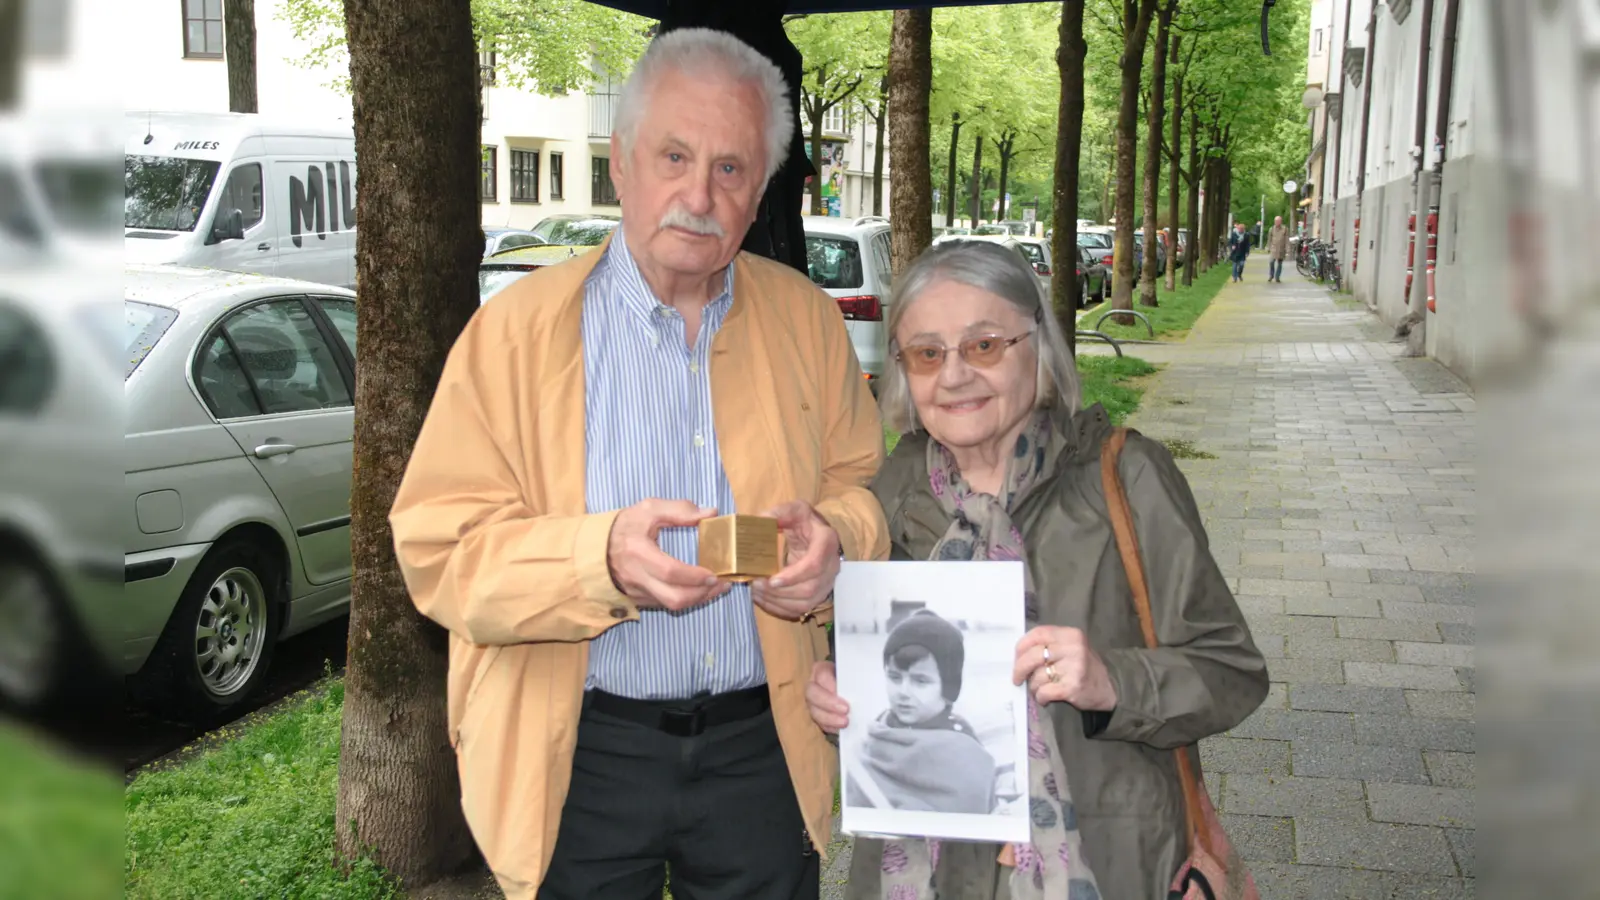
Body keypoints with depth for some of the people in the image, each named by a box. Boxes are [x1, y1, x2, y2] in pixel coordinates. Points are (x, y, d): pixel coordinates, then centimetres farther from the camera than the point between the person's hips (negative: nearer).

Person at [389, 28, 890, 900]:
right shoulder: (520, 327, -8)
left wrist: (834, 535, -14)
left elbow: (862, 481, 10)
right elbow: (440, 549, -12)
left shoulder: (806, 319, 3)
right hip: (575, 756, -2)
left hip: (762, 744, 3)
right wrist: (602, 559, -29)